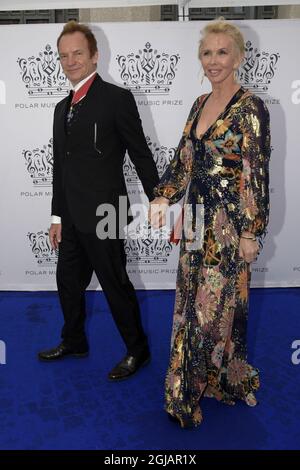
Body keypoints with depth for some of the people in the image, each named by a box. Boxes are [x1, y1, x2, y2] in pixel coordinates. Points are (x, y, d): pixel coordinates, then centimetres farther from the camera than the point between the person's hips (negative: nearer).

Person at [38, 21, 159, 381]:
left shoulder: (117, 98, -7)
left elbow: (141, 155, -7)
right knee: (68, 281, 19)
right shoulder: (63, 108, 15)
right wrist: (58, 217, 15)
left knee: (115, 285, 5)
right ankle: (73, 341, 42)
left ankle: (137, 351, 26)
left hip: (103, 215, -7)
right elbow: (60, 166, 15)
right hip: (73, 217, 8)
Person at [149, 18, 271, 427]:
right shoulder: (200, 104, 11)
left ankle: (226, 382, 28)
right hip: (197, 218, 7)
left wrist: (252, 232, -14)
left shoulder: (250, 107, -11)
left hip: (230, 222, -7)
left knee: (219, 305, 3)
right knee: (193, 301, 16)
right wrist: (163, 197, 1)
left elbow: (257, 174, -13)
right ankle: (195, 382, 38)